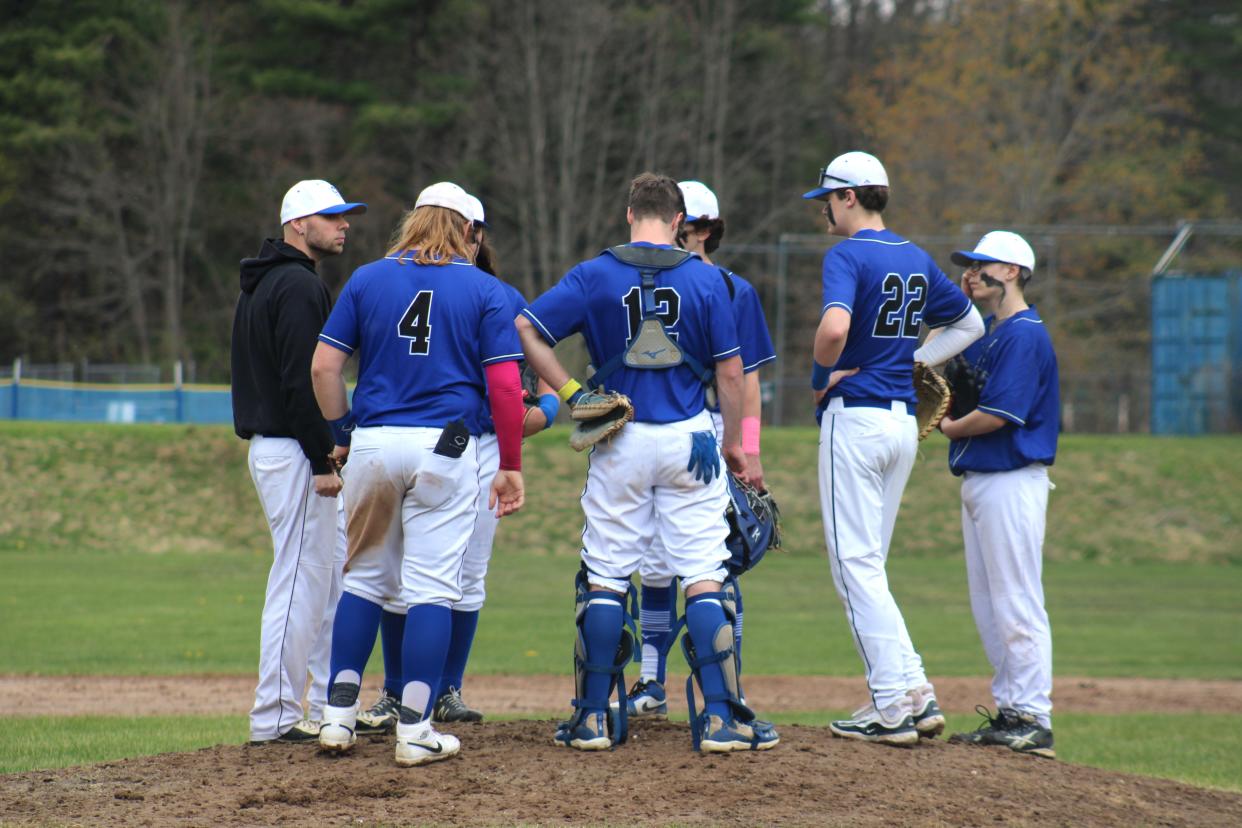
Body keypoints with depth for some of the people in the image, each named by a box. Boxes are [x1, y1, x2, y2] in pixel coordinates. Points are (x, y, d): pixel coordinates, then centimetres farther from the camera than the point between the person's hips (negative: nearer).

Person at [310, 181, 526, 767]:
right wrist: (511, 467, 2)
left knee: (365, 576, 14)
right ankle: (414, 730, -2)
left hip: (373, 445, 2)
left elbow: (323, 367, 3)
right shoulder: (483, 290, 3)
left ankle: (338, 714, 10)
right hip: (446, 447, -2)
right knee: (431, 586, 0)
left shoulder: (367, 279, 8)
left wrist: (342, 434, 14)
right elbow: (505, 386, -3)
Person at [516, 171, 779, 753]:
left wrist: (569, 393, -4)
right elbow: (730, 370, 1)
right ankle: (719, 718, -4)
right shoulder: (705, 279, -1)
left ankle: (593, 719, 8)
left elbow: (524, 329, -7)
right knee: (703, 578, 1)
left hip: (619, 442, 0)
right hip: (689, 440, 0)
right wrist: (733, 443, 11)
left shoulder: (595, 275, -1)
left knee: (605, 578, 7)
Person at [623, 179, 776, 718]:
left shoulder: (735, 291, 3)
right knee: (654, 565, 4)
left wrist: (749, 451, -7)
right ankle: (652, 684, 11)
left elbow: (747, 380, 1)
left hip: (716, 431, -3)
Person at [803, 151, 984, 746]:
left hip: (855, 416, -8)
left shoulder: (847, 255, -12)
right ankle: (914, 694, 9)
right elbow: (970, 323, 25)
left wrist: (820, 378, -12)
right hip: (905, 419, 8)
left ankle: (894, 705, -8)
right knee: (867, 563, 15)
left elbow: (835, 326, -30)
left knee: (855, 563, -4)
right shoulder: (917, 261, 13)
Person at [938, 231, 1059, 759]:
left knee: (1017, 604, -10)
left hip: (1012, 482, -10)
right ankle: (1009, 713, 16)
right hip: (977, 480, 10)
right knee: (987, 605, 12)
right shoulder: (987, 332, 17)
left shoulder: (1025, 334, -13)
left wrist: (949, 427, -3)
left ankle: (1034, 720, -9)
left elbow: (998, 414, -19)